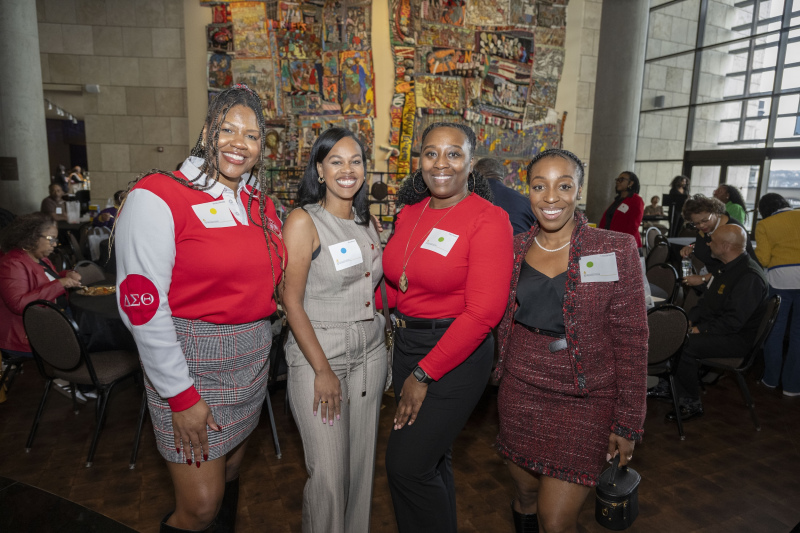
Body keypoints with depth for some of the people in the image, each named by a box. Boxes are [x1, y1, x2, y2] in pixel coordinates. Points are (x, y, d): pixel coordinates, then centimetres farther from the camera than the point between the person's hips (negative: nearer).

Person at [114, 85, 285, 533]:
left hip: (253, 358, 6)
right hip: (190, 361, -6)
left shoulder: (262, 203, 7)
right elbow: (141, 304, -17)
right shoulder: (158, 197, -13)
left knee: (230, 472, 21)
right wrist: (181, 395, -16)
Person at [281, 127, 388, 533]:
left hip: (370, 354, 6)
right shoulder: (303, 221, -10)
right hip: (318, 357, -5)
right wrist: (323, 370, -14)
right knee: (328, 472, 1)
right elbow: (291, 301, -13)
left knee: (361, 461, 16)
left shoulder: (365, 221, 8)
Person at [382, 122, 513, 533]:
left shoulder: (488, 219, -15)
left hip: (457, 354, -6)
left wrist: (424, 375, -17)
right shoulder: (410, 212, 5)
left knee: (406, 464, -4)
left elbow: (483, 313, -19)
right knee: (433, 459, 20)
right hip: (406, 344, 6)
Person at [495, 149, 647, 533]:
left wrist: (628, 423, -6)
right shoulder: (514, 250, 2)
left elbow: (632, 342, -7)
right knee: (525, 496, 17)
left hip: (586, 400, -3)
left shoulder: (616, 251, -8)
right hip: (520, 392, 3)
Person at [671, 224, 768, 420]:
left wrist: (699, 329, -21)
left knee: (684, 345, -27)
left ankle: (692, 404, -9)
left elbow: (733, 322, -26)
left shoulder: (750, 277, -22)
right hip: (716, 327, 9)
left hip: (739, 339, -9)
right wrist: (690, 319, 3)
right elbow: (707, 301, 18)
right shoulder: (728, 267, 10)